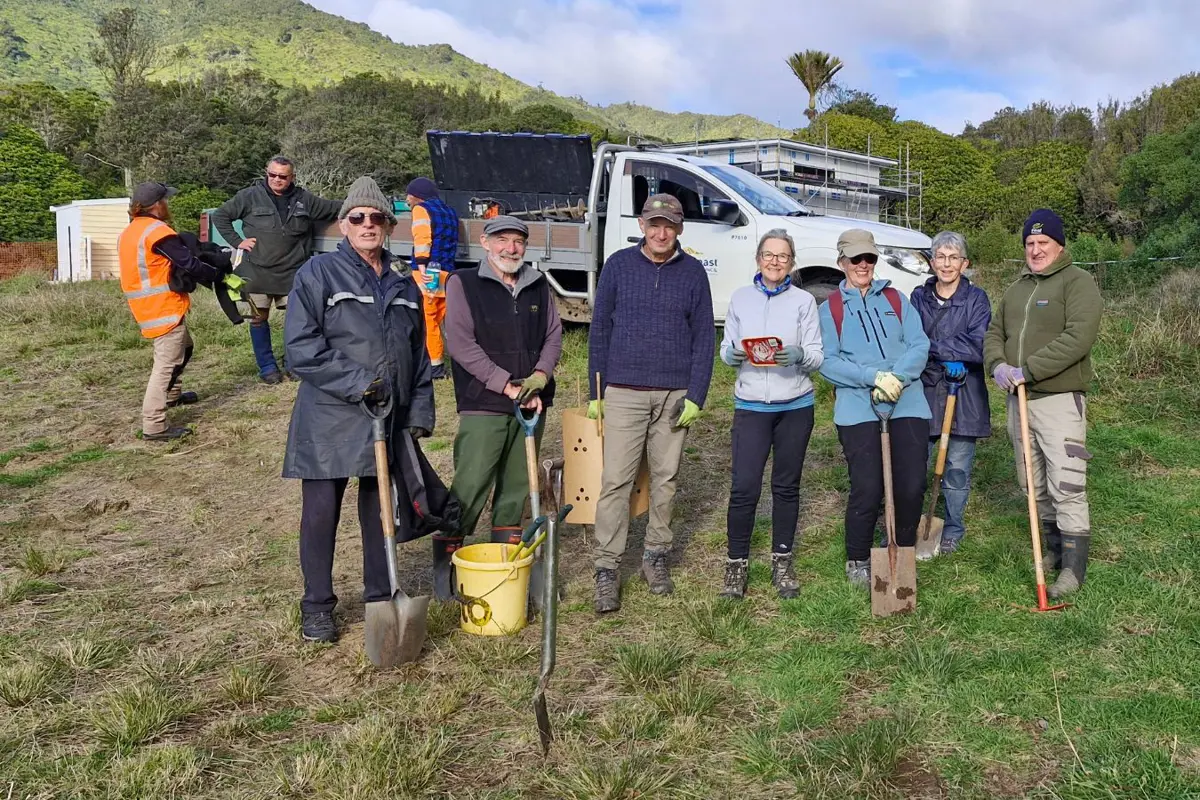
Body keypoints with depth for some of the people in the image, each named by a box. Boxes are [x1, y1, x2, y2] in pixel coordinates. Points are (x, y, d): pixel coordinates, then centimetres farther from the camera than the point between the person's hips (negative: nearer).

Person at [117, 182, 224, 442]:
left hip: (148, 307, 10)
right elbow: (189, 265, -19)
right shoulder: (157, 231, -16)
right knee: (167, 364, -10)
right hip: (164, 308, -10)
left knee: (182, 348, 28)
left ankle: (172, 395, 44)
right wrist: (217, 274, -4)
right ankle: (154, 426, -12)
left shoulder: (128, 233, 14)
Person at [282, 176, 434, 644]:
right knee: (321, 512, 3)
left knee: (381, 510, 13)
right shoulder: (318, 274, -4)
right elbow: (300, 347, -12)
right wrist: (358, 384, -18)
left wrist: (419, 413, 9)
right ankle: (317, 607, 19)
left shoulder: (403, 284, 12)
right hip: (329, 419, -4)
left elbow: (418, 356, 17)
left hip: (390, 420, 5)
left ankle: (380, 597, 28)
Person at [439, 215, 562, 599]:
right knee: (470, 488, -8)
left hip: (531, 404, 5)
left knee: (517, 487, 12)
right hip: (483, 405, -5)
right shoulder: (463, 283, -2)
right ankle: (445, 563, 3)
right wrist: (508, 386, -14)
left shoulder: (539, 286, 13)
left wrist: (539, 376, -7)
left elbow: (554, 335, 13)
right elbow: (461, 344, -10)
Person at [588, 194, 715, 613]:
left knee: (665, 480, 9)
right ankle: (607, 571, 1)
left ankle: (656, 557, 23)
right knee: (615, 481, -5)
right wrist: (595, 393, 2)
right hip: (624, 393, -1)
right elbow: (599, 330, 5)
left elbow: (704, 337, 5)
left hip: (675, 395, 1)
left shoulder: (693, 272, 4)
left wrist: (695, 397, -3)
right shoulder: (619, 265, 2)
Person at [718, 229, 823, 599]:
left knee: (786, 486, 10)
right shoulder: (741, 298, 6)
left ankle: (782, 562, 24)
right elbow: (725, 350, 8)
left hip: (795, 405, 0)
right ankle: (736, 563, 9)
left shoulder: (804, 301, 1)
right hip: (751, 405, 0)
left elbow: (817, 357, -3)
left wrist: (800, 356, -24)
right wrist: (733, 353, -15)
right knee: (744, 487, -6)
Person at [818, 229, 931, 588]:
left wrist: (897, 377, -14)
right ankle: (857, 560, 15)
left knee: (911, 485, 0)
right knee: (867, 488, -6)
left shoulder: (896, 300, 15)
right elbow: (827, 361, -4)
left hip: (907, 404, 3)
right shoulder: (830, 309, 7)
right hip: (858, 408, -3)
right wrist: (874, 377, -16)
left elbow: (920, 345, 4)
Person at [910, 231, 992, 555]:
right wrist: (948, 360, -13)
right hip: (924, 392, 2)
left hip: (963, 396, -1)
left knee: (957, 470, 7)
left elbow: (979, 347, -12)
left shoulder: (976, 299, 0)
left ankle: (952, 532, 25)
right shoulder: (919, 297, 8)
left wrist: (932, 347, -13)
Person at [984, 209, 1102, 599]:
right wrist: (997, 365, -7)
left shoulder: (1078, 282, -7)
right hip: (1018, 399, 8)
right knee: (1033, 485, 15)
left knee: (1067, 488, -8)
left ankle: (1074, 567, -1)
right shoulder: (1016, 289, 17)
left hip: (1060, 400, -7)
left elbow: (1078, 339, -20)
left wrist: (1028, 370, -21)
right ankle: (1054, 547, 30)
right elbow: (994, 333, 15)